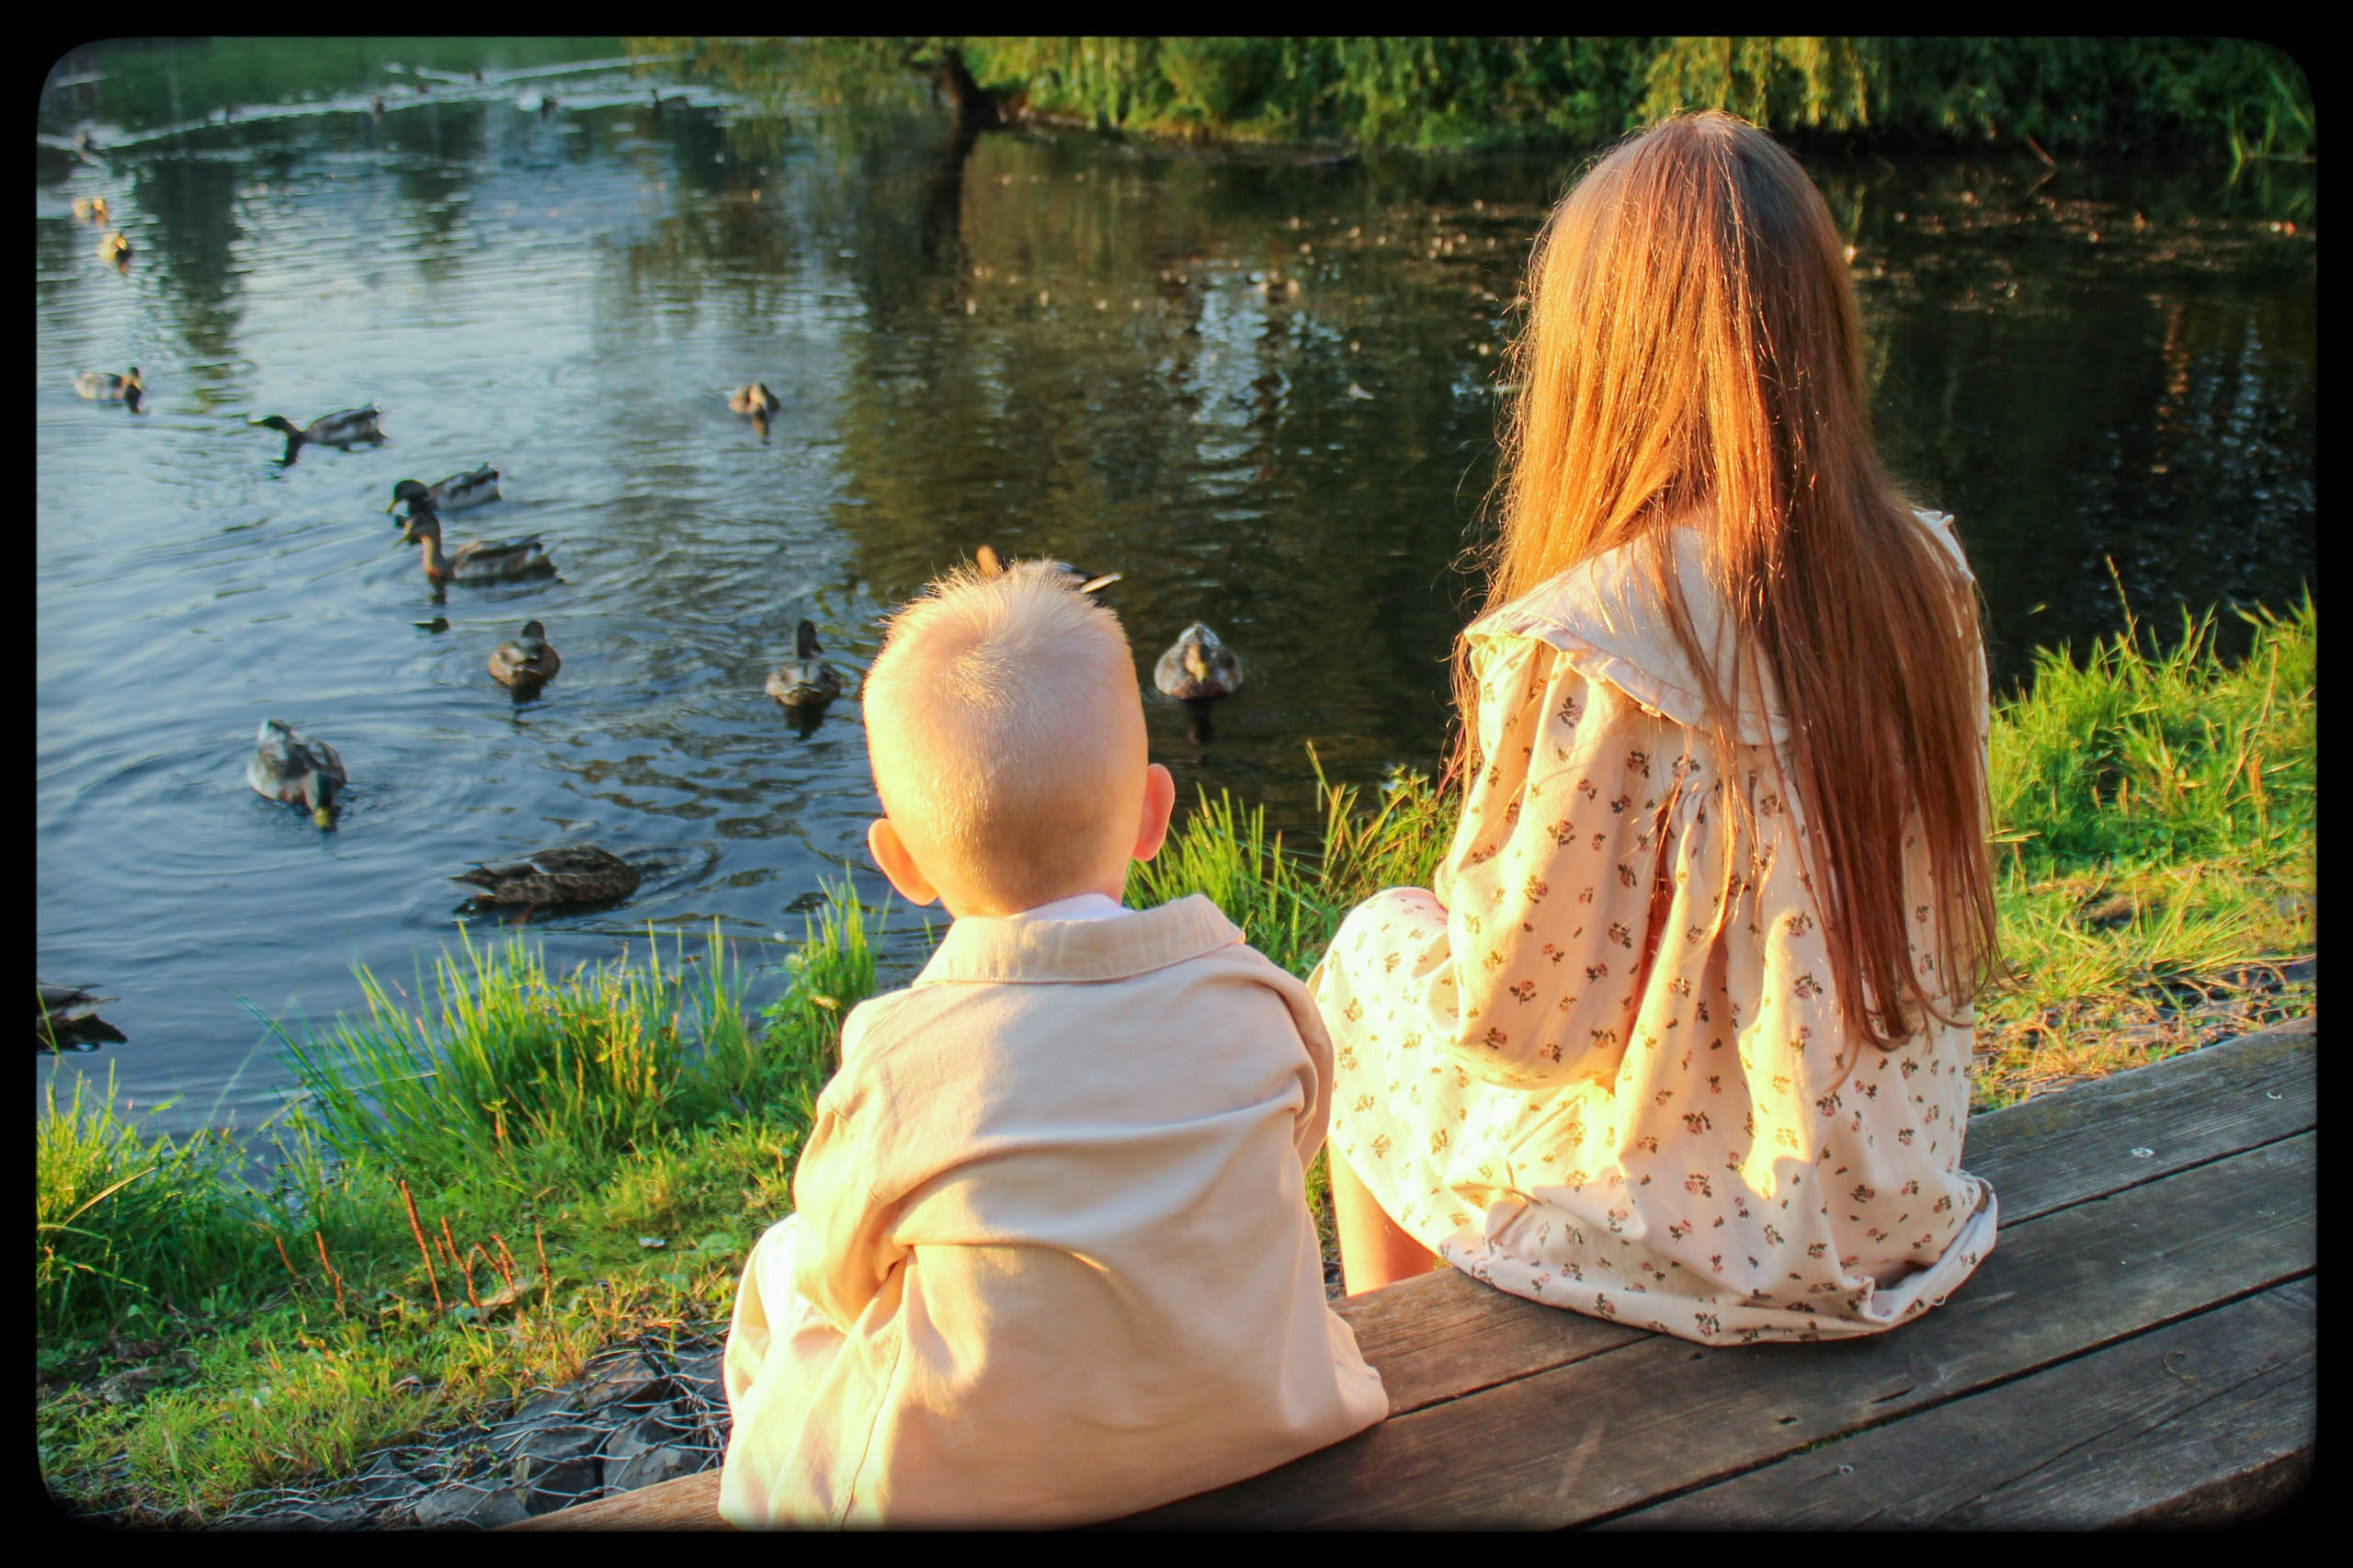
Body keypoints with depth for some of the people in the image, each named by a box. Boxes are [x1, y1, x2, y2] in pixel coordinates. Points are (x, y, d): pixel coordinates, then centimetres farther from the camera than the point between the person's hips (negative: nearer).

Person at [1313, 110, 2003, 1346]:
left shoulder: (1586, 650, -28)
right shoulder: (1928, 578, -7)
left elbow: (1518, 1016, -19)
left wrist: (1439, 920, 2)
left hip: (1702, 1250, -6)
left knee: (1374, 947, 18)